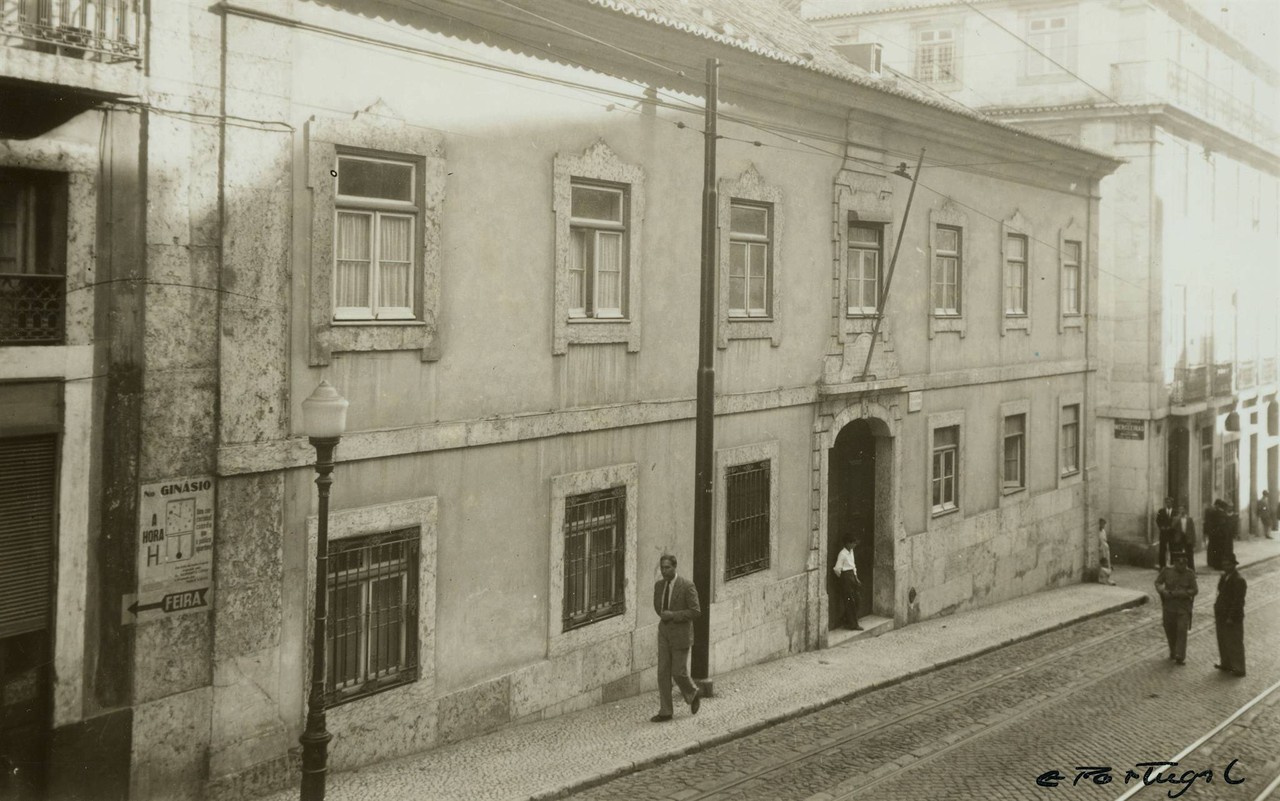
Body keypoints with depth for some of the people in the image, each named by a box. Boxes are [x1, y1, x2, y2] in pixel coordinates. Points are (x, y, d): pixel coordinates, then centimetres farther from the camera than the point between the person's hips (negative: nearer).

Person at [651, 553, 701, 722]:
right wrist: (664, 616, 5)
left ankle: (693, 693, 29)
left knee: (679, 673, -2)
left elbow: (696, 612, -17)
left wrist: (673, 615, -21)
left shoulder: (687, 586, -15)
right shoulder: (659, 585, 4)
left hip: (681, 635, -5)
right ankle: (665, 711, 6)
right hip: (664, 634, 6)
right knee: (663, 672, 1)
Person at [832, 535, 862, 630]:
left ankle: (848, 623, 20)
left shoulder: (851, 551, 11)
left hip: (852, 576, 9)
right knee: (850, 602, -5)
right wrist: (841, 577, -3)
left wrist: (856, 578, 16)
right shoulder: (842, 554, -18)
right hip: (846, 577, -9)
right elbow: (837, 569, -19)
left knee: (855, 600, 11)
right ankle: (853, 624, 1)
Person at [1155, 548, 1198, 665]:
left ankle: (1180, 656, -9)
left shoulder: (1190, 574, -6)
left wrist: (1181, 593, -19)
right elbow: (1157, 583, 5)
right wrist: (1163, 592, -14)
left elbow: (1195, 590, -8)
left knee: (1182, 630, -11)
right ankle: (1173, 652, 31)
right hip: (1169, 607, 2)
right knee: (1170, 630, 11)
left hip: (1184, 608, -2)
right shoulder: (1167, 572, -3)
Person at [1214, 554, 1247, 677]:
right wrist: (1217, 611, 12)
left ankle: (1239, 669, 13)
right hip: (1222, 616, 9)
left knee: (1235, 644, 2)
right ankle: (1226, 663, 33)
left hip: (1233, 619, -9)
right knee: (1223, 642, 19)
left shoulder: (1239, 580, -20)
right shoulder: (1224, 576, 8)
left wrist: (1231, 618, -21)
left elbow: (1238, 601, -21)